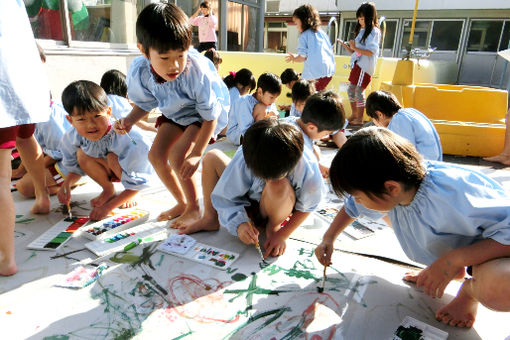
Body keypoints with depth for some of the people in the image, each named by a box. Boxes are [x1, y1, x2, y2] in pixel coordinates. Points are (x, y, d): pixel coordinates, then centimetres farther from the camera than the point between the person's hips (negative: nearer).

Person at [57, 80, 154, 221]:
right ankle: (108, 190, 3)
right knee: (82, 154, -18)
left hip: (138, 166, -5)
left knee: (113, 157, -32)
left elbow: (136, 184, -32)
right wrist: (67, 183, -22)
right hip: (110, 172, 5)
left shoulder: (125, 139, -38)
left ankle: (129, 196, -6)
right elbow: (76, 167, 1)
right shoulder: (73, 137, -21)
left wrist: (108, 207, -35)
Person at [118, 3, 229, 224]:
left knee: (178, 156, -22)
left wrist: (196, 153, -27)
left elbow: (210, 116, -25)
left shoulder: (197, 72, -38)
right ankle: (182, 203, 19)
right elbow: (145, 103, -1)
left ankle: (194, 208, 1)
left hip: (206, 111, -6)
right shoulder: (139, 71, -23)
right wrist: (130, 120, -22)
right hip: (176, 112, 6)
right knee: (156, 155, -1)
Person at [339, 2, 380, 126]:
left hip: (365, 66, -9)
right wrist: (345, 45, 4)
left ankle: (359, 119, 0)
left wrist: (355, 47, -15)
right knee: (351, 90, 11)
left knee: (358, 92, -8)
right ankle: (354, 115, 25)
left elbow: (370, 52, -18)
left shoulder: (374, 31, -8)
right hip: (357, 65, 9)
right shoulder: (362, 30, 17)